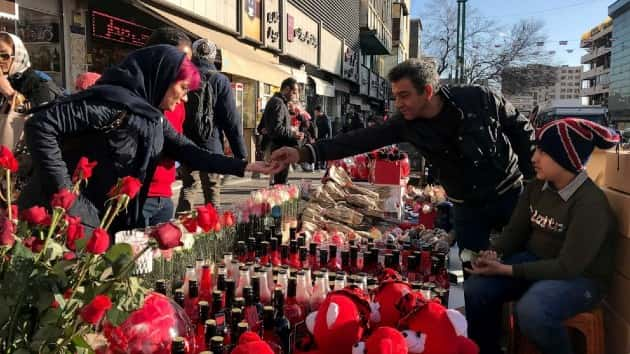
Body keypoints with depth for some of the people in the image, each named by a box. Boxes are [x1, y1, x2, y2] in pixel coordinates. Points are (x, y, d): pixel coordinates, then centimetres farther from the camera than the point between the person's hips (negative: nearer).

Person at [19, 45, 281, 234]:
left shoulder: (151, 116, 8)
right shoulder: (116, 100, -20)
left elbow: (188, 152, 12)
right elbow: (41, 123, -24)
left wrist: (245, 167, 9)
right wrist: (62, 190, -24)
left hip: (111, 220, 8)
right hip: (72, 216, -8)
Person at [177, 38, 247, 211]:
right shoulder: (219, 80, -6)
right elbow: (231, 120, -9)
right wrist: (240, 153, -5)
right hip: (211, 146, -3)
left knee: (189, 187, 12)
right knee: (212, 190, 7)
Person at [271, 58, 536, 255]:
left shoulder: (479, 99, -19)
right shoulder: (405, 124, -15)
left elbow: (522, 130, -5)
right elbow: (363, 139, -21)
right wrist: (305, 153, -30)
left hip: (510, 193, -1)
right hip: (468, 206, 2)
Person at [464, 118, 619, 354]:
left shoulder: (590, 205, -23)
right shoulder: (537, 188, -1)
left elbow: (568, 267, -24)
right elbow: (515, 230, 6)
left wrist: (507, 270, -25)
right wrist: (494, 254, -17)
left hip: (580, 277, -6)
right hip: (535, 261, 7)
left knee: (530, 311, -34)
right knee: (475, 288, -13)